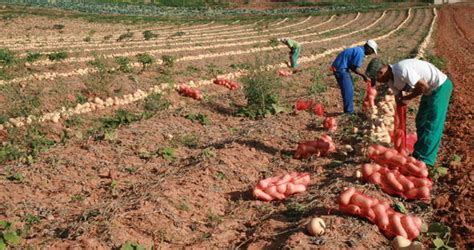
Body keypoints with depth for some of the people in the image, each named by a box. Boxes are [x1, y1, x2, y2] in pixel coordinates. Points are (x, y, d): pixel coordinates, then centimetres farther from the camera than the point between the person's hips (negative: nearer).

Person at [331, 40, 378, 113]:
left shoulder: (358, 49, 14)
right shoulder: (360, 52, -17)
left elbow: (353, 66, 16)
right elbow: (354, 68, -17)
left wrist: (364, 75, 12)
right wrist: (364, 75, -6)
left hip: (341, 67, 10)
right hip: (341, 69, -10)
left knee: (349, 90, 17)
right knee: (348, 91, -4)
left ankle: (349, 110, 25)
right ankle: (349, 111, 4)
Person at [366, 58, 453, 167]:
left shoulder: (402, 70, -31)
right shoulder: (391, 80, -2)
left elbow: (424, 86, -28)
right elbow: (398, 100, 6)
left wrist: (407, 98, -17)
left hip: (440, 86, -9)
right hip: (430, 89, 9)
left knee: (432, 125, -5)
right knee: (421, 122, 15)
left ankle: (424, 160, 1)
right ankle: (418, 155, 26)